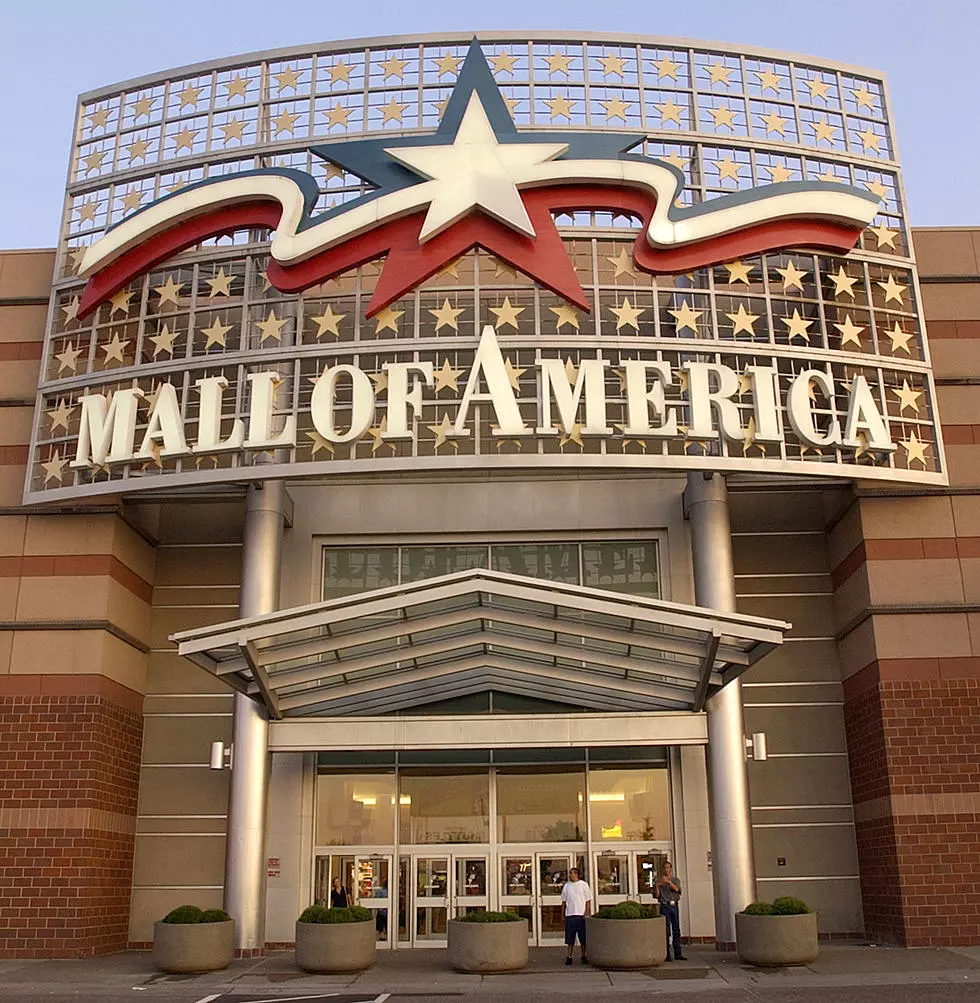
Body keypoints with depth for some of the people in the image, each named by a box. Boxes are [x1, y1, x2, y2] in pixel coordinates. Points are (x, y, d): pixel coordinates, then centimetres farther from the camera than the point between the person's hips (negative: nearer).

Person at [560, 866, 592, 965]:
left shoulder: (584, 885, 1)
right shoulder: (566, 886, 9)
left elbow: (588, 901, 1)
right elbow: (564, 901, 13)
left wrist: (587, 913, -7)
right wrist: (562, 914, 7)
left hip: (581, 915, -2)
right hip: (569, 915, 2)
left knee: (583, 938, 4)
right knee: (570, 938, 3)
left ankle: (583, 956, 15)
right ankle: (569, 957, 9)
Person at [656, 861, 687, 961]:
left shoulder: (675, 879, 11)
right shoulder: (659, 880, 7)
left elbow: (677, 889, -9)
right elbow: (657, 896, 2)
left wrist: (669, 882, -22)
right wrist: (657, 886, -14)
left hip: (674, 906, 3)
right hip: (665, 906, -3)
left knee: (676, 930, 4)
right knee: (666, 931, -6)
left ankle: (678, 954, 9)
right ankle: (667, 955, -5)